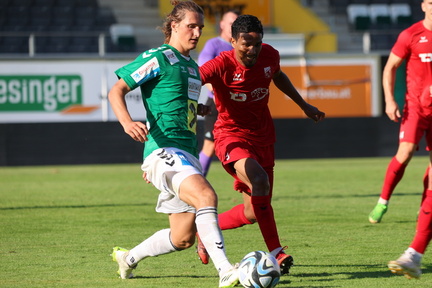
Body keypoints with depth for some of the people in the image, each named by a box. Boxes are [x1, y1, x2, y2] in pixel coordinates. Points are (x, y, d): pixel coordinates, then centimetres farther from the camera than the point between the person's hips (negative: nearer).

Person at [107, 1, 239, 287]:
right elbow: (116, 91, -7)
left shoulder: (193, 67, 21)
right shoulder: (158, 58, -4)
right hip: (164, 150, -9)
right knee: (206, 195, -32)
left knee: (183, 237, 8)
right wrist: (127, 122, -23)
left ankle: (128, 258, 31)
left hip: (187, 155, 9)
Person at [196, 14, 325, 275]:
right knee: (259, 181, -34)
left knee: (254, 213, 4)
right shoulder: (221, 66, -20)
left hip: (262, 137, 6)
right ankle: (276, 252, -27)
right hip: (232, 136, -6)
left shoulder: (269, 56, -4)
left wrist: (304, 105, 23)